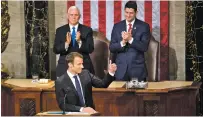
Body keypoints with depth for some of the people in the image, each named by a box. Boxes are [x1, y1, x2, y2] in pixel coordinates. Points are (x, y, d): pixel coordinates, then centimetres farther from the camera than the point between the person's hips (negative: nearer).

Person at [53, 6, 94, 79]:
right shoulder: (60, 30, 7)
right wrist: (66, 43, -19)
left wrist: (79, 41, -20)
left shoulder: (87, 30, 4)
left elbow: (90, 49, -4)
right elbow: (56, 50, 0)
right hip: (64, 67, 1)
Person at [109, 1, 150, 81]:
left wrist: (130, 39, -21)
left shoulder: (144, 26, 1)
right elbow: (111, 48, 3)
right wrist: (123, 42, -16)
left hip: (137, 69, -2)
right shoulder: (117, 26, 8)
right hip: (120, 69, 2)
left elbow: (144, 47, -8)